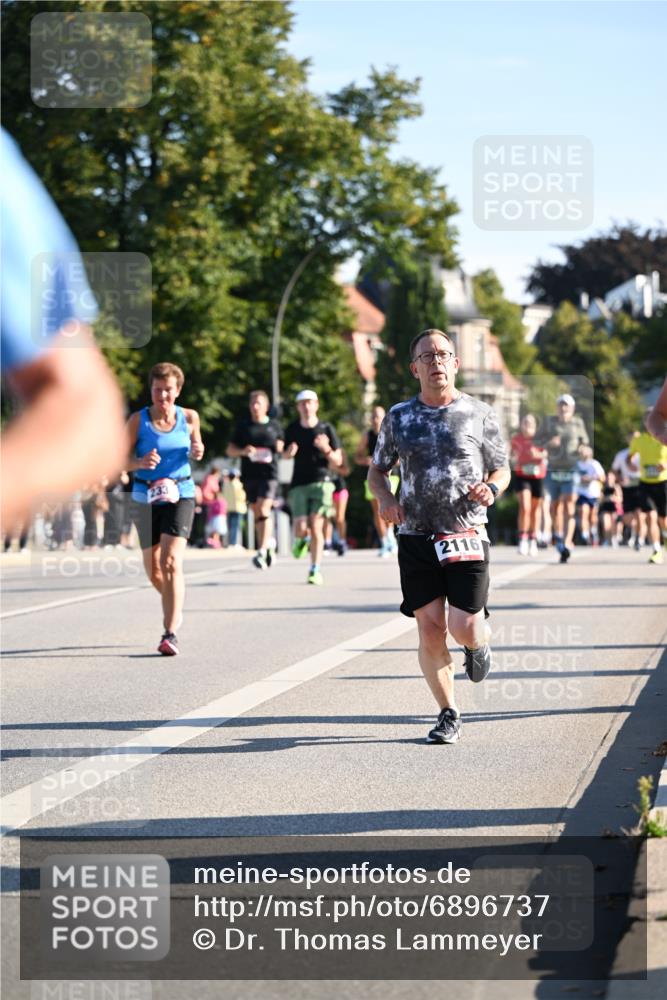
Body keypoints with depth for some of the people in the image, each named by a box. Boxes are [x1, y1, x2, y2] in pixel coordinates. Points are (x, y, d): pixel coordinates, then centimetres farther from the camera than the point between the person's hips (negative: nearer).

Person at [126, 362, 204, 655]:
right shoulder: (138, 420, -5)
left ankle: (170, 634, -22)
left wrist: (197, 452, -5)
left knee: (171, 562, -19)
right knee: (153, 571, 11)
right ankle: (174, 608, 43)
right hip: (145, 497, 1)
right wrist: (141, 462, -27)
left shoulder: (189, 417, 0)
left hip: (180, 495, -1)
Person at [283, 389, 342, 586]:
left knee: (316, 527, -11)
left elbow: (338, 461, 5)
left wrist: (326, 449, -15)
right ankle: (301, 540, 29)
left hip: (321, 481, -1)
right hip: (299, 484, 1)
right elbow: (285, 455, 21)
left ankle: (315, 570, -3)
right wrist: (290, 452, -3)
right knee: (301, 529, -9)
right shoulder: (292, 430, 7)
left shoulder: (326, 429, 3)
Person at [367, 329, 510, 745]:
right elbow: (378, 469, 19)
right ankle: (448, 714, 11)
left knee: (465, 627, -11)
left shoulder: (479, 414, 3)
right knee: (430, 627, -3)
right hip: (416, 536, 2)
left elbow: (502, 470, 11)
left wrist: (491, 488, -12)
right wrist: (385, 498, -2)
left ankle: (479, 645, 28)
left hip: (467, 534, -2)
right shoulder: (399, 417, 8)